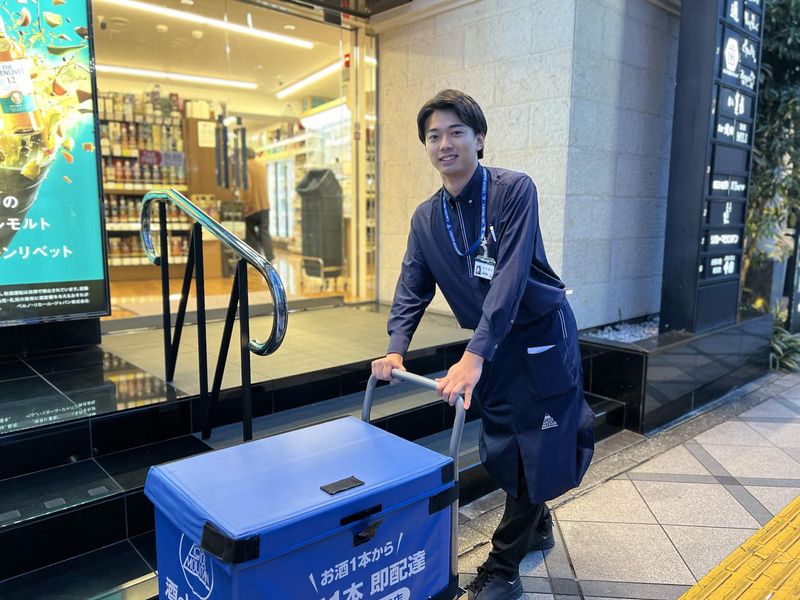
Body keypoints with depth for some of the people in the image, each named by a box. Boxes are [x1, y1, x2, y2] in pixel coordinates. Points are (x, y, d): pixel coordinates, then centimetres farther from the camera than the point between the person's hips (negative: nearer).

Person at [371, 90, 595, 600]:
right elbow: (413, 288, 0)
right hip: (492, 344, 6)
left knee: (536, 448, 0)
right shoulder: (426, 218, 0)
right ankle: (537, 525, 40)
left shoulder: (514, 190, -18)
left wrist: (474, 356, -35)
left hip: (541, 334, -5)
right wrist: (397, 348, -15)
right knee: (500, 448, 13)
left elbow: (510, 277, -28)